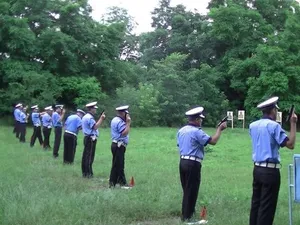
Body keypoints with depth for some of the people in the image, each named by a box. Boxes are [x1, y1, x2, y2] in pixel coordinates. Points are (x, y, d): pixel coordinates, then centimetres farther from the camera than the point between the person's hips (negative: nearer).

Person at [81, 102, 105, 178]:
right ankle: (89, 173, -3)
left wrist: (101, 119, 12)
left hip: (87, 138, 11)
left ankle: (84, 172, 19)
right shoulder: (90, 117, -16)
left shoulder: (86, 116, 17)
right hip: (91, 139, -10)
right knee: (90, 156, -6)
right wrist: (101, 118, -18)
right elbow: (95, 127, -23)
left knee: (86, 156, 13)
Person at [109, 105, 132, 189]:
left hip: (116, 145, 11)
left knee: (116, 164, 14)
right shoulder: (119, 121, -17)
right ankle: (122, 183, 1)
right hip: (119, 146, -11)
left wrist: (127, 122, 9)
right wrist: (128, 123, -18)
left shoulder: (115, 120, 16)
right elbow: (125, 133, -25)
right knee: (119, 165, -5)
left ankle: (112, 182, 20)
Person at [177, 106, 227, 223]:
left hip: (183, 162, 8)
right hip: (193, 164, -8)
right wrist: (220, 129, -5)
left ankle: (185, 213, 27)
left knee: (186, 189, 18)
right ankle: (187, 216, 8)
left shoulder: (181, 130, 10)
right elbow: (213, 141, -18)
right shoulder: (196, 131, -15)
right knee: (191, 190, 2)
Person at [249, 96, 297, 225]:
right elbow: (290, 144, -15)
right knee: (267, 206, -1)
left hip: (257, 169, 7)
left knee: (256, 202, 14)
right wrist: (293, 124, -9)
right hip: (271, 171, -7)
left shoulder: (253, 125, 9)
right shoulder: (274, 126, -12)